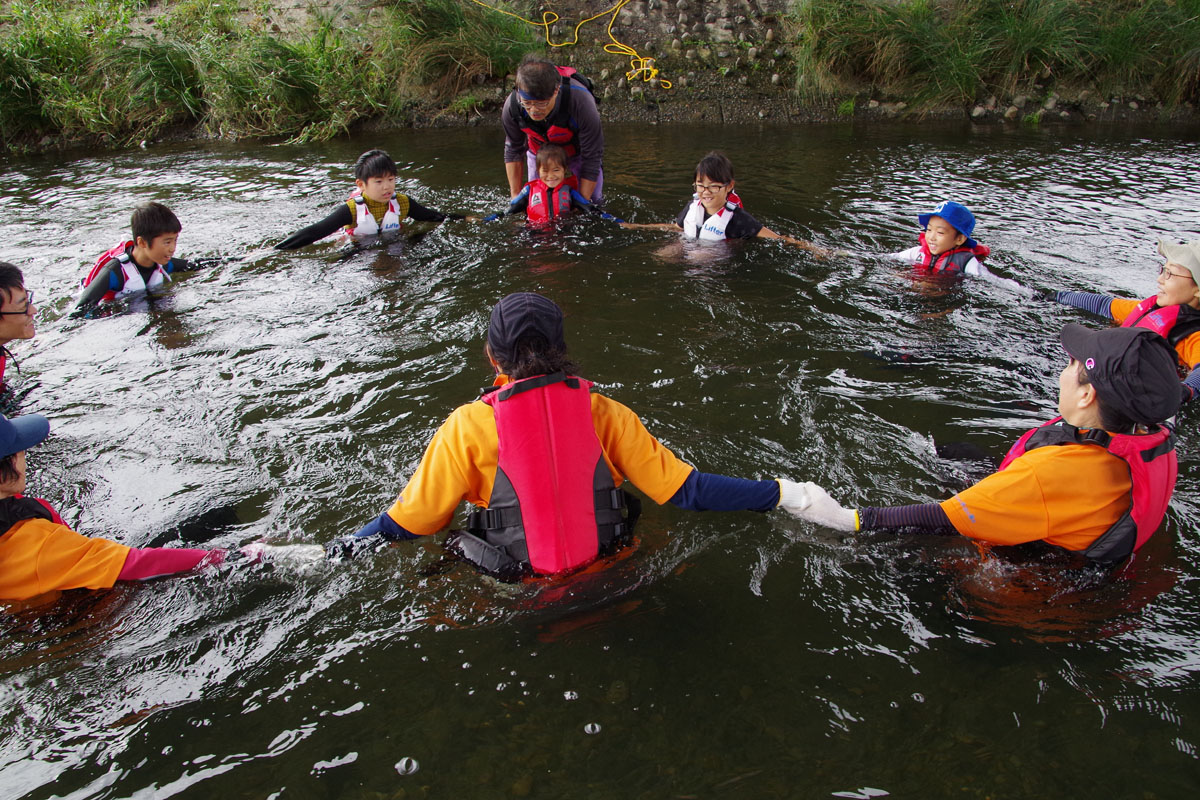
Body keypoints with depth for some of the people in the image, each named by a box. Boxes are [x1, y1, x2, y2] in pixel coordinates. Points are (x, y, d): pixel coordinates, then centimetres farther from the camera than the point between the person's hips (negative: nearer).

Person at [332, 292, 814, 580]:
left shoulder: (469, 427, -17)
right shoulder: (603, 413, -13)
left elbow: (411, 520, -9)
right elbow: (684, 489, -12)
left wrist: (336, 551, 7)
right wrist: (782, 494, -3)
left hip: (513, 592, -1)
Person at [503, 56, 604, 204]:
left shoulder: (581, 102, -43)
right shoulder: (512, 106, -33)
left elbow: (591, 157, -31)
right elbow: (513, 151, -14)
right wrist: (515, 195, -13)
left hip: (578, 149, -2)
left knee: (594, 201, 5)